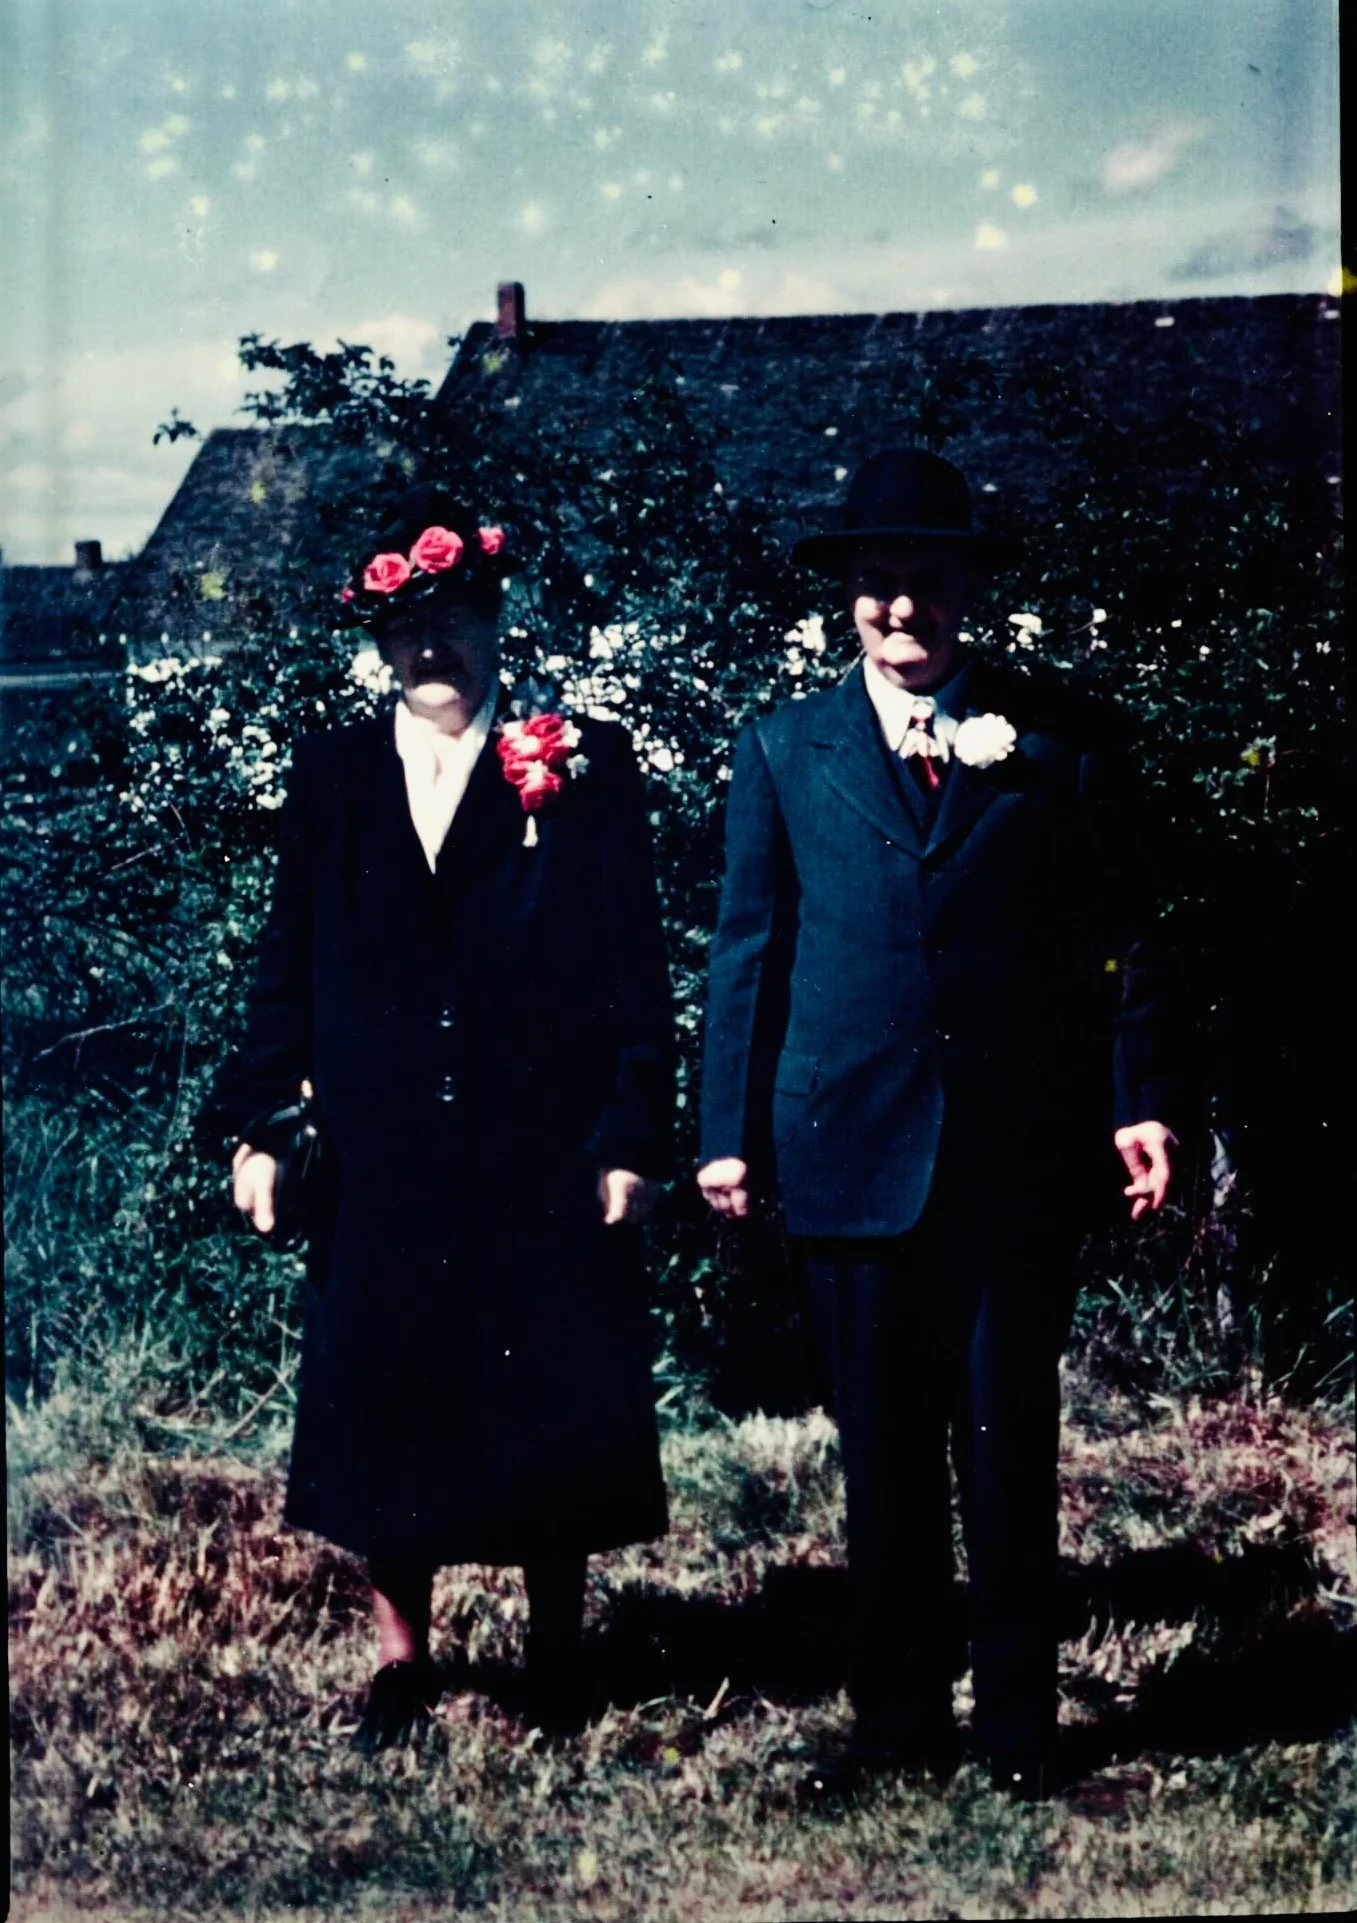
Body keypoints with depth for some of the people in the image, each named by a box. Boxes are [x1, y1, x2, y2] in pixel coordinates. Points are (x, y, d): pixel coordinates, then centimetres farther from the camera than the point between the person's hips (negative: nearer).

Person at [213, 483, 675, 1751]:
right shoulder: (331, 775, 8)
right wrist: (257, 1124, 3)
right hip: (381, 1161, 2)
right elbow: (289, 964, 9)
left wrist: (633, 1136, -8)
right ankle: (400, 1656, 24)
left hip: (544, 1159, -2)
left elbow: (635, 967, -3)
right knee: (383, 1403, 8)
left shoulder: (583, 767, 0)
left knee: (549, 1409, 7)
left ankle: (555, 1652, 25)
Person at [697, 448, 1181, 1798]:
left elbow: (1123, 936, 6)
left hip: (1020, 1153, -1)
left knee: (1009, 1443, 4)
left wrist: (1139, 1099, -4)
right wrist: (728, 1131, 2)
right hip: (853, 1153, 1)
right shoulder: (784, 751, 9)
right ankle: (897, 1718, 20)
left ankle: (1017, 1724, 17)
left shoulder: (1059, 739, 6)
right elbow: (746, 952, 8)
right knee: (882, 1451, 8)